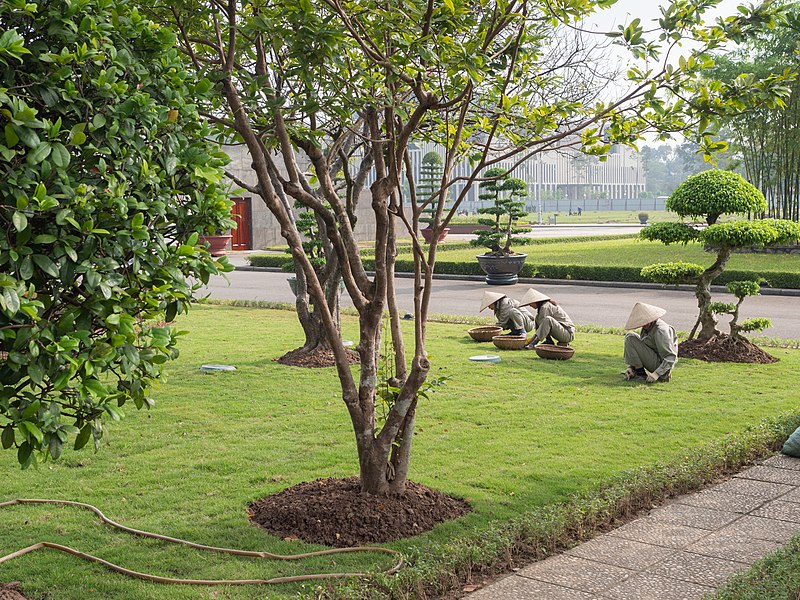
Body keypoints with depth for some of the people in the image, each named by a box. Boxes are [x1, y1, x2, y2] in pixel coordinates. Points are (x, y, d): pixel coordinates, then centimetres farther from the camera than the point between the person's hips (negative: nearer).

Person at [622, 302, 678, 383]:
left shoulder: (660, 331, -22)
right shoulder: (647, 327, 6)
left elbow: (671, 357, -26)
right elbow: (640, 351, 13)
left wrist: (656, 374, -33)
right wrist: (631, 367, -1)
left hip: (660, 365, -10)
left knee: (630, 338, -14)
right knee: (629, 335, 13)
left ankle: (641, 373, -11)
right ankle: (633, 370, 6)